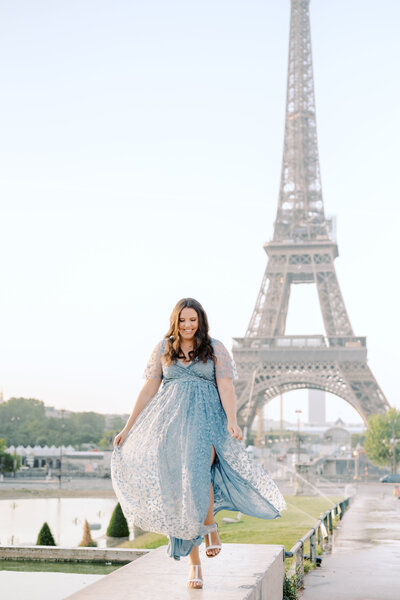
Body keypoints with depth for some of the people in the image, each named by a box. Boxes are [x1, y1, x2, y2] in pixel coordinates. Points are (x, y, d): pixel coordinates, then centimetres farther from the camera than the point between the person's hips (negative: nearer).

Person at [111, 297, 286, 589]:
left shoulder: (216, 349, 7)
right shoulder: (163, 349, 12)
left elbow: (226, 387, -1)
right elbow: (148, 390, 12)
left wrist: (232, 420, -18)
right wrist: (128, 428, 9)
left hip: (206, 419, -2)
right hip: (171, 423, 2)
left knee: (198, 469, -31)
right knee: (177, 490, -3)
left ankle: (210, 526, -6)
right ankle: (194, 564, 5)